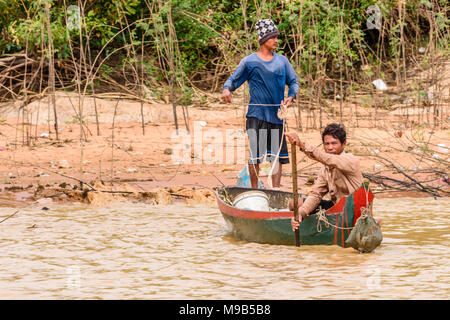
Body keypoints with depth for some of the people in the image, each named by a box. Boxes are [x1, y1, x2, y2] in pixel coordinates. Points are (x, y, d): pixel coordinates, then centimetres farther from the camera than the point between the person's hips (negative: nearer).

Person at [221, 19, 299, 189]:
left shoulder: (282, 61, 11)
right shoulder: (249, 62, 1)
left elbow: (293, 81, 15)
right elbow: (233, 79, 3)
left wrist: (291, 96, -5)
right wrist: (226, 89, -19)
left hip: (277, 115, 3)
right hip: (256, 115, -3)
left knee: (277, 155, 2)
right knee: (255, 154, -6)